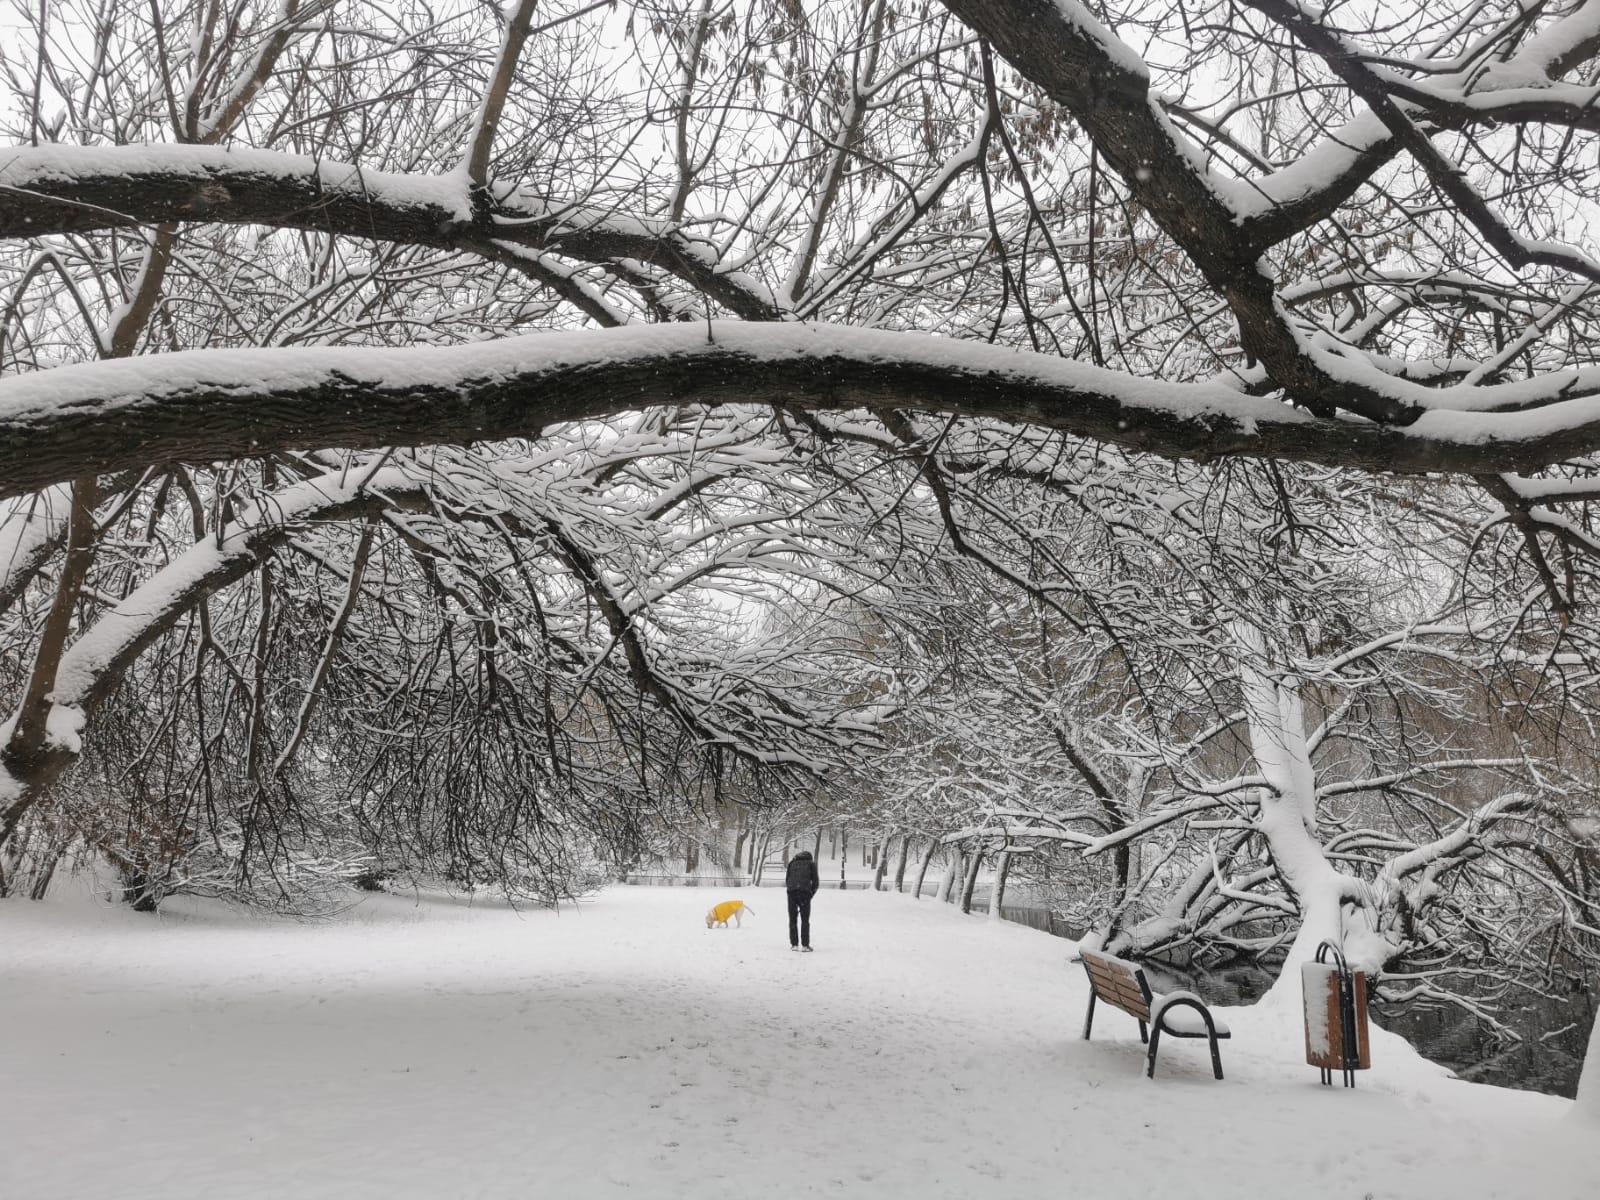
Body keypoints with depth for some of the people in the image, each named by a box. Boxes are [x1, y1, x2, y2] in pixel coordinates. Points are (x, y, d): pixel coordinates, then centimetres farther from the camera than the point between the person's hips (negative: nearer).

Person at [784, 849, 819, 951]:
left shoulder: (792, 862, 22)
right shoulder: (811, 863, 15)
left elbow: (787, 879, 16)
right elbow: (815, 882, 8)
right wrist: (811, 894, 15)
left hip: (792, 892, 2)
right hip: (805, 892, -2)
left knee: (792, 919, 9)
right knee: (805, 920, 2)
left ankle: (794, 944, 6)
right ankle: (805, 945, -3)